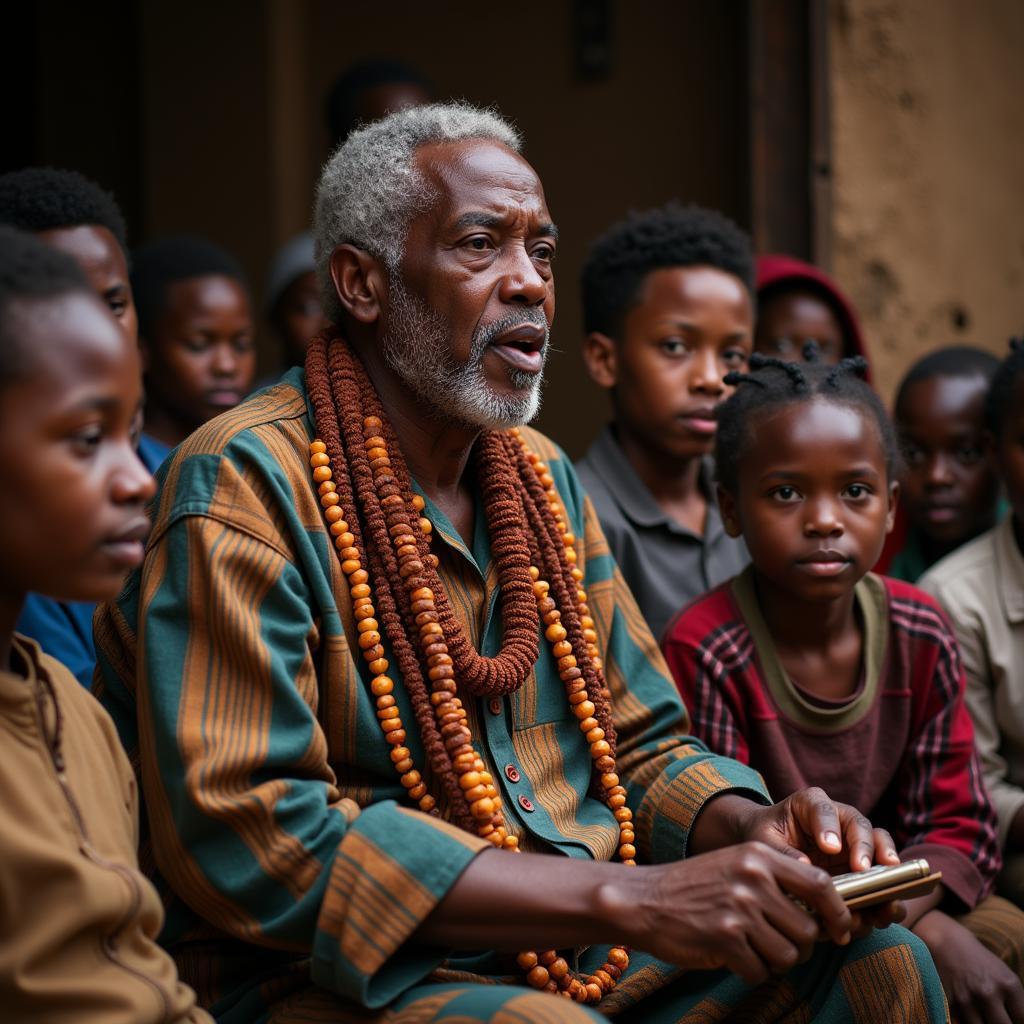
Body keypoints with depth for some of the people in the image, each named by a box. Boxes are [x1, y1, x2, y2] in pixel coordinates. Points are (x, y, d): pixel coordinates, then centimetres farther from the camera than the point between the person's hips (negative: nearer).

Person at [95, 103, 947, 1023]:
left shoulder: (544, 476, 13)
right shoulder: (244, 484, -13)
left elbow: (640, 747, 18)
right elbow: (249, 836, -23)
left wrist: (750, 828, -9)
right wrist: (626, 898, -27)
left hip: (579, 943, 8)